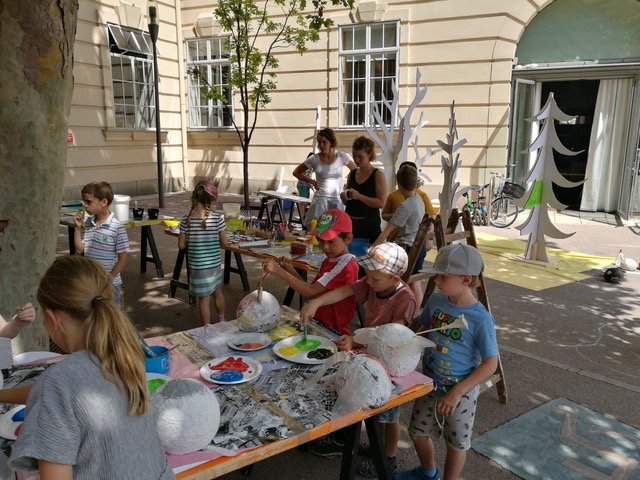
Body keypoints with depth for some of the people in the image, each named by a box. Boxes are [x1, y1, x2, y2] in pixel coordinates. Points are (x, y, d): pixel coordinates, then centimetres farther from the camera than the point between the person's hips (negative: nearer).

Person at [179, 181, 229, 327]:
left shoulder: (186, 219, -10)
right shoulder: (217, 218, -13)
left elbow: (181, 245, -5)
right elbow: (224, 243, -6)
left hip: (197, 266, -1)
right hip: (215, 264, 1)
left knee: (203, 298, 9)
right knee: (217, 291, 24)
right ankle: (222, 322, 45)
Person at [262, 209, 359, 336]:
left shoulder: (345, 266, -19)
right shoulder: (328, 261, 11)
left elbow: (310, 292, -24)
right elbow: (312, 291, 10)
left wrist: (278, 271, -24)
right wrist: (291, 271, -1)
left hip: (333, 332, -8)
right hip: (318, 323, 8)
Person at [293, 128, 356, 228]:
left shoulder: (341, 157, -3)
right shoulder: (314, 159, -5)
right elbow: (296, 172, 8)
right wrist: (312, 181, -1)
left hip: (338, 199, 1)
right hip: (320, 199, -1)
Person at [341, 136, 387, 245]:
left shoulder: (378, 174, -5)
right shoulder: (352, 174, 10)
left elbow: (381, 203, -14)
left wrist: (359, 196, -22)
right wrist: (344, 198, -2)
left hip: (369, 225, -4)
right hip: (350, 223, 5)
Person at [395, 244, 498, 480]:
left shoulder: (480, 319, -25)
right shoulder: (436, 300, -10)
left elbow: (490, 364, -20)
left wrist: (456, 392, -23)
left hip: (460, 391, -6)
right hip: (429, 383, 6)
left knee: (456, 442, 16)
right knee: (418, 433, 22)